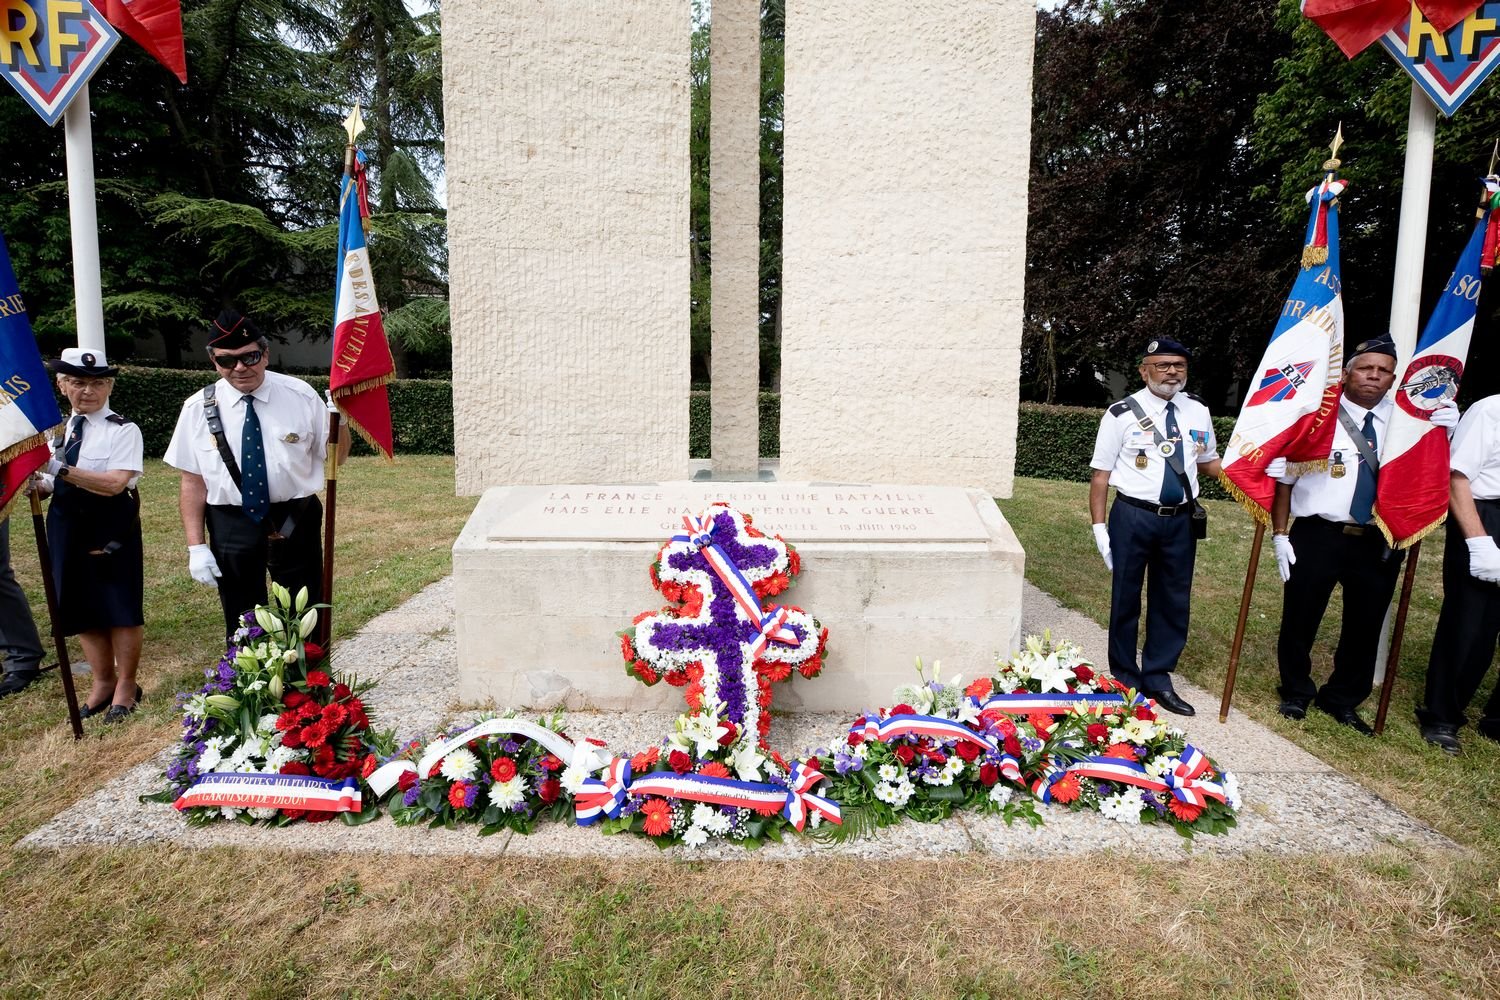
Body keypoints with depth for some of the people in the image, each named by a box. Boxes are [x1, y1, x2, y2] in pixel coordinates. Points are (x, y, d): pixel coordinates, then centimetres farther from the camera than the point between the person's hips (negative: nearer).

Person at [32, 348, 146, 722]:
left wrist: (61, 469, -26)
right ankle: (103, 682, 30)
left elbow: (114, 484, -20)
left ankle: (126, 685, 20)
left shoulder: (123, 431, -9)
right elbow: (53, 484, 14)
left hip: (112, 533, -6)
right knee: (82, 610, 13)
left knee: (121, 609, 3)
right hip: (68, 533, 6)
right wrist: (35, 483, -8)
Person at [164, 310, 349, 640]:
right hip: (231, 527, 1)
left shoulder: (300, 396, -6)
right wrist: (196, 546, -4)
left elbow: (336, 456, 1)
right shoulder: (198, 409, -3)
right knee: (242, 626, 14)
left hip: (294, 522, -1)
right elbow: (193, 481, 0)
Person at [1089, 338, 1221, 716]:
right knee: (1126, 598, 8)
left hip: (1180, 519, 4)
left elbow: (1209, 461, 17)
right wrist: (1099, 527, -10)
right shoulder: (1122, 414, -8)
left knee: (1173, 600, 12)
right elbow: (1101, 475, -6)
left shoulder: (1198, 411, 5)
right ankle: (1124, 678, 26)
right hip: (1133, 517, -4)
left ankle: (1157, 678, 28)